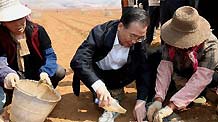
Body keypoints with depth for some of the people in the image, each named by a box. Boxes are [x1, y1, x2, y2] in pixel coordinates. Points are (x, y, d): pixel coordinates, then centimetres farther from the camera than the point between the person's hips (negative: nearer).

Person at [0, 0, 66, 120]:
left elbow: (50, 55, -16)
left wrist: (45, 73, -38)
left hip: (37, 73, 1)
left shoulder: (38, 30, -13)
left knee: (59, 72, -24)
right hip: (15, 77, -1)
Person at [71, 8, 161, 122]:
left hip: (120, 76, 2)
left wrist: (141, 101, -31)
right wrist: (98, 85, -55)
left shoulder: (138, 40, -18)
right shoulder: (100, 33, -29)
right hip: (100, 76, -2)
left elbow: (144, 68, -20)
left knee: (156, 58, -15)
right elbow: (78, 61, -40)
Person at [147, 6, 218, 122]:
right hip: (179, 74, 3)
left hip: (207, 75, -3)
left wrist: (171, 106, -51)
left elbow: (200, 79, -43)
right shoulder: (172, 41, -26)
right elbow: (165, 68, -31)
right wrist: (158, 100, -44)